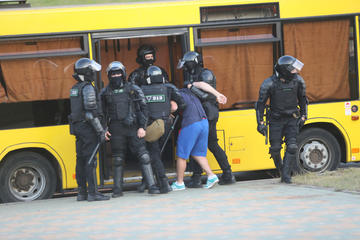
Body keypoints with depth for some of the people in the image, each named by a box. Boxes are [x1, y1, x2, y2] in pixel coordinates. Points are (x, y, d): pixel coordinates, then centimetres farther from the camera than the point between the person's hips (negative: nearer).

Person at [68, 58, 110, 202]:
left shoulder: (74, 89, 15)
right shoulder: (88, 88, -13)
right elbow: (91, 112, -18)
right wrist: (101, 131, -17)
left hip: (77, 127, 9)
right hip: (88, 127, -9)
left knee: (81, 160, 10)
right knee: (90, 159, -9)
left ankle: (82, 193, 13)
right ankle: (92, 193, -11)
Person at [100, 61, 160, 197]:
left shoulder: (133, 89, 5)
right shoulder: (105, 93, 9)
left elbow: (143, 108, 3)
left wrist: (142, 127, -5)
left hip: (133, 129, -1)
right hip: (116, 131, 1)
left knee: (143, 156, -7)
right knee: (118, 159, 5)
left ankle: (151, 186, -6)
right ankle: (117, 189, 12)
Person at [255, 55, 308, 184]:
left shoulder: (298, 81, -8)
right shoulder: (269, 84, -16)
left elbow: (302, 99, 9)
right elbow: (260, 103, -7)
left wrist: (303, 116, 7)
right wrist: (261, 123, -9)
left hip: (292, 119, 1)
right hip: (276, 120, -1)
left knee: (292, 146, -13)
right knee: (275, 148, 0)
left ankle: (286, 175, -6)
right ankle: (281, 171, 25)